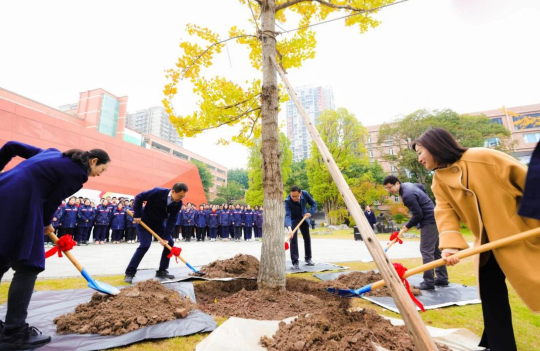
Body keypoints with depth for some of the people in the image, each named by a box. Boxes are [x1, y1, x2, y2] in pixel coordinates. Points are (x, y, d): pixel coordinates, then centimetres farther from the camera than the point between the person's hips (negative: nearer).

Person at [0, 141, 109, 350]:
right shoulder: (78, 173, -5)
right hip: (19, 205, -10)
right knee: (28, 266, 0)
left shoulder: (55, 153, 20)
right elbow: (52, 201, -4)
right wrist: (46, 225, 13)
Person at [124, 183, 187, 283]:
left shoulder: (178, 203, -18)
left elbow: (172, 220, -16)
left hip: (158, 224, 5)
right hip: (144, 221, -5)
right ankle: (129, 273, -2)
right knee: (145, 245, -17)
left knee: (170, 243, -2)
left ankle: (162, 271, 10)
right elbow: (139, 197, -20)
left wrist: (165, 237, -21)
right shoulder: (158, 192, -31)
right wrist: (137, 215, -19)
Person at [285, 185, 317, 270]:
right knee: (293, 239, -13)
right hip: (293, 220, -4)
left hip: (303, 218, 4)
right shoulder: (287, 201, -36)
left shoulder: (305, 194, -26)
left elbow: (313, 204, -10)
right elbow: (287, 215, -45)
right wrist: (289, 228, -59)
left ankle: (308, 259, 29)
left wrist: (310, 213, -27)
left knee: (307, 238, 11)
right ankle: (295, 262, -4)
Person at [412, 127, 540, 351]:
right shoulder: (439, 181, -3)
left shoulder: (483, 157, -19)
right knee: (489, 287, 8)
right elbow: (445, 211, -14)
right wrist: (450, 243, -29)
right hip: (489, 241, 5)